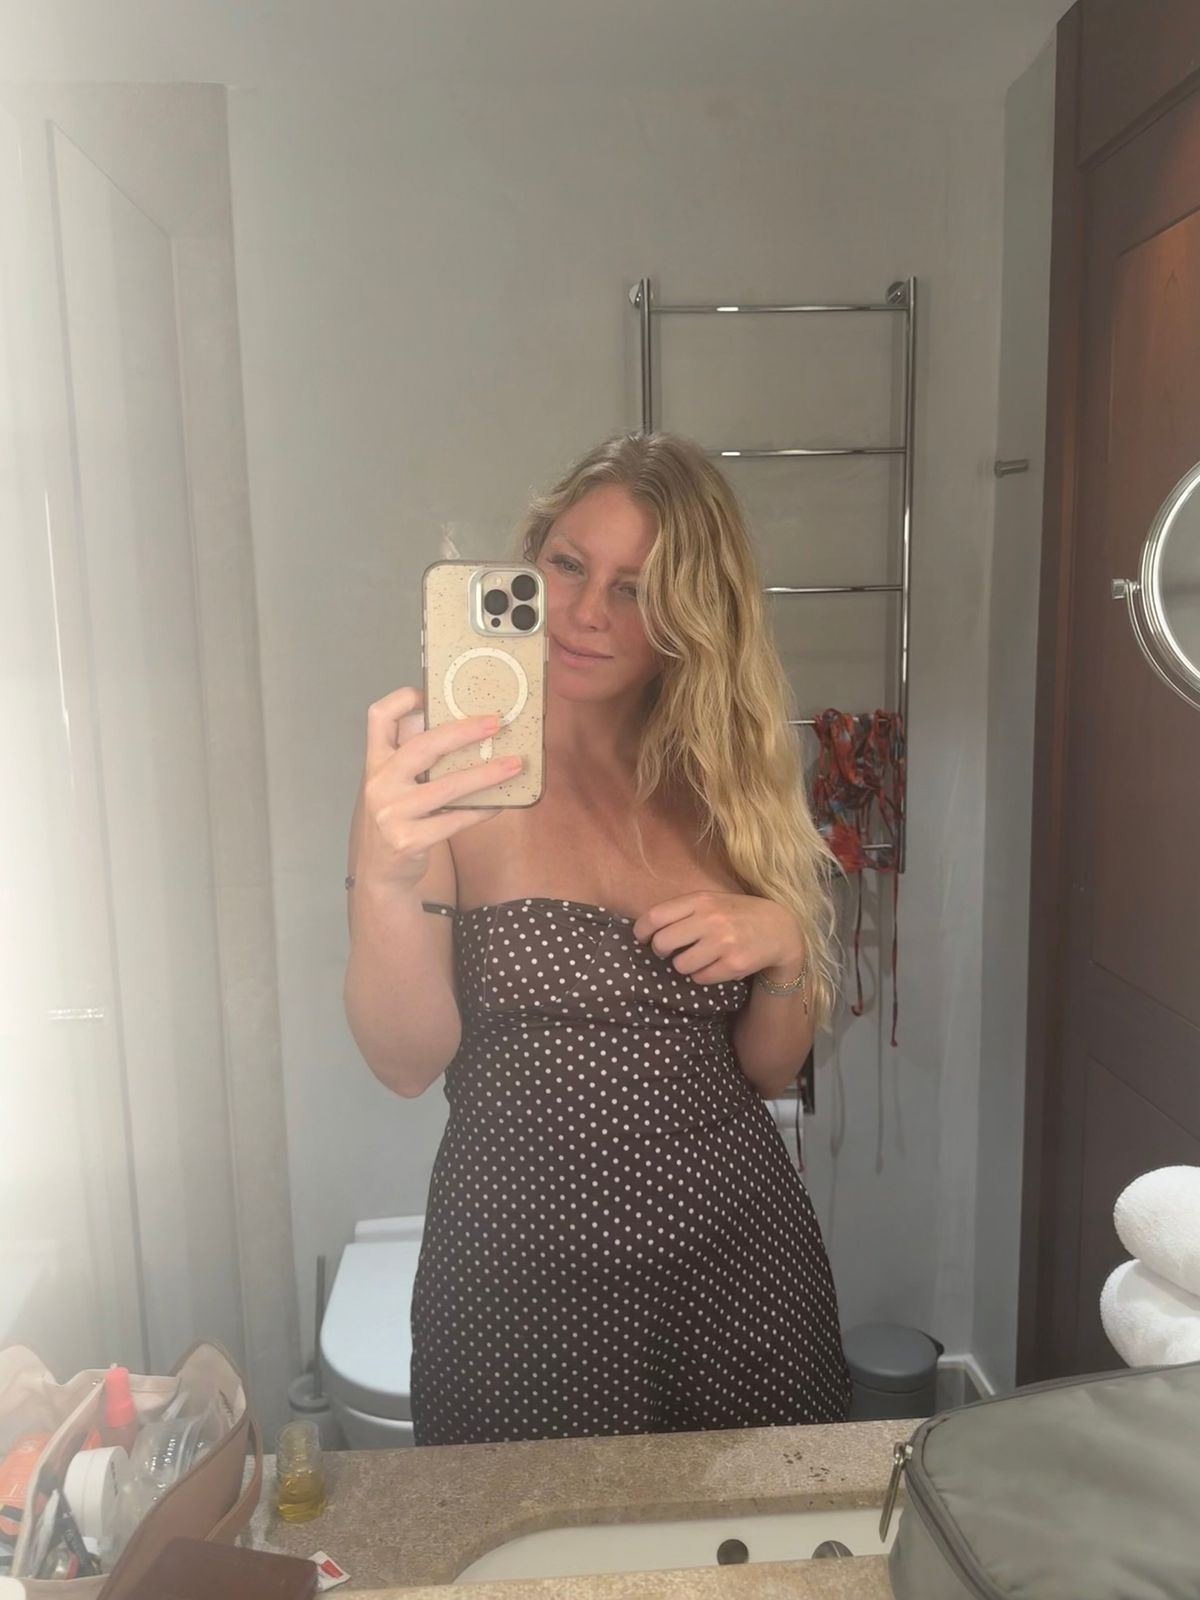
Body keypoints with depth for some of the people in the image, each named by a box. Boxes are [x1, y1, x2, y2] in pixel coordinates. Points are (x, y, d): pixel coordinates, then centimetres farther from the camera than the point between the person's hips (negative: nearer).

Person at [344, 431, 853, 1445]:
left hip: (738, 1256, 4)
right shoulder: (445, 775, -9)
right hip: (520, 1272, -3)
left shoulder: (730, 784, 3)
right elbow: (408, 1062, -18)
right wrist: (386, 878, -35)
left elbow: (771, 1068, 7)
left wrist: (783, 943, -12)